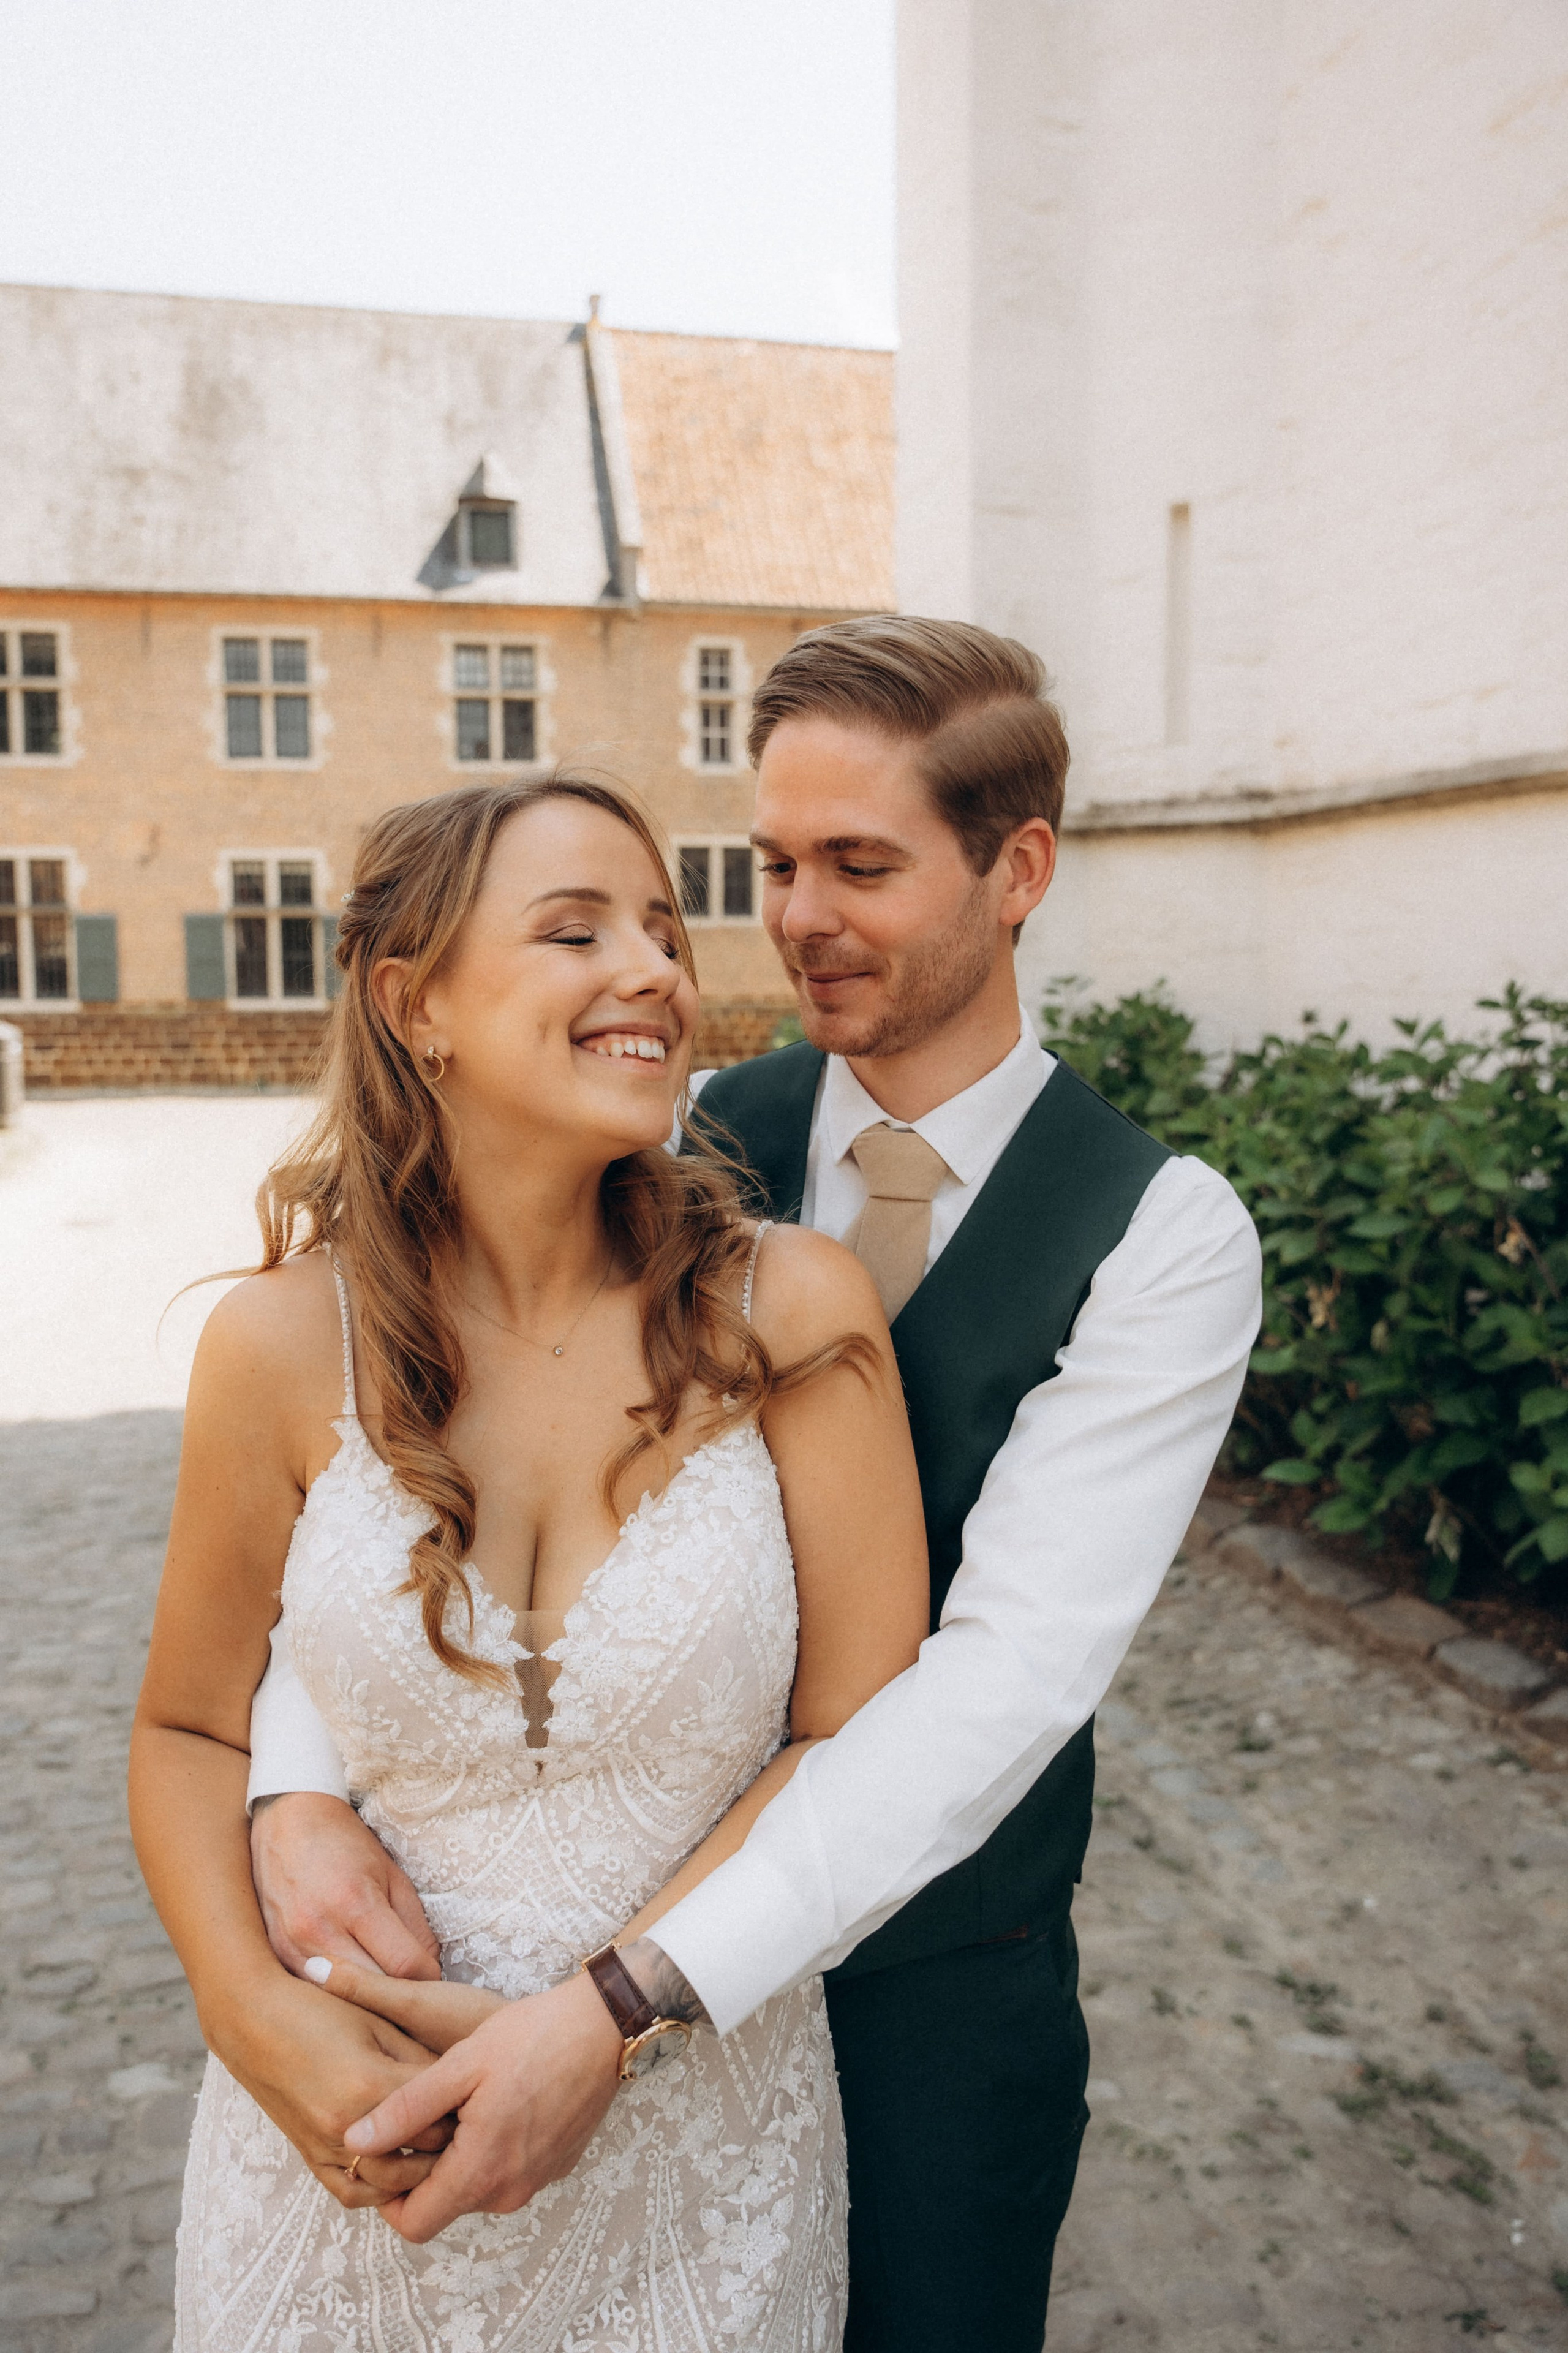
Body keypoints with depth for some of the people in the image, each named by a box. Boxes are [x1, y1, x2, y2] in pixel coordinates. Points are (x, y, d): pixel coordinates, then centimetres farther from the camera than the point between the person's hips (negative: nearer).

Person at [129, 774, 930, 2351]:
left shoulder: (792, 1313, -15)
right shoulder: (284, 1344, -12)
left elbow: (859, 1737, -11)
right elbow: (189, 1726, 0)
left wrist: (597, 2019, -16)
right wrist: (254, 2012, -14)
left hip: (698, 2130, 0)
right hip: (353, 2112, 1)